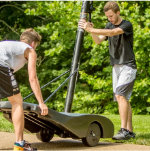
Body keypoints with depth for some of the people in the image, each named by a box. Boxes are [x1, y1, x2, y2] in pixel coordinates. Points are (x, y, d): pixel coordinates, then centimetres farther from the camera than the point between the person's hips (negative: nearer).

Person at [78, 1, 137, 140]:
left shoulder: (127, 25, -10)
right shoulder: (109, 26, 13)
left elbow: (113, 33, -26)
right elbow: (98, 40, 4)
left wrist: (90, 29, -31)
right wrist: (91, 31, -16)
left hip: (128, 66, -7)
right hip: (116, 66, 7)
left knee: (120, 95, -20)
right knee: (123, 99, 6)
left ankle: (124, 130, -22)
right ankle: (130, 131, 10)